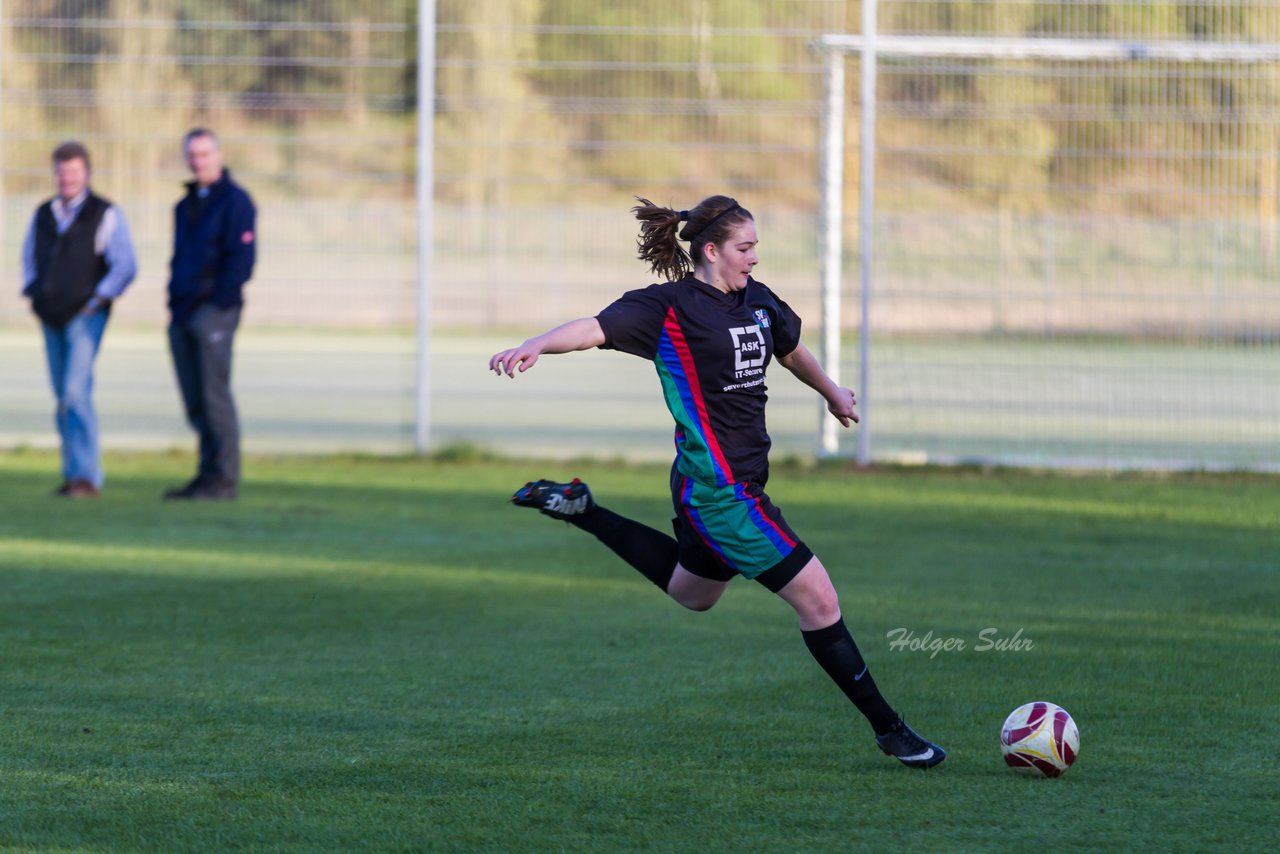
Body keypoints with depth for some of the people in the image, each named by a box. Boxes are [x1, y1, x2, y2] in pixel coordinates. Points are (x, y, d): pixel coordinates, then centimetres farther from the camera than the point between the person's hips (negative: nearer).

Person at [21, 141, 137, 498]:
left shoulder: (105, 215, -4)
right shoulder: (43, 215, 12)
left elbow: (125, 267, -6)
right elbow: (30, 257, 26)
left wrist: (97, 300, -11)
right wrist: (32, 292, 12)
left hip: (85, 317, -6)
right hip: (52, 319, 6)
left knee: (77, 391, -17)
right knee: (63, 397, 9)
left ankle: (87, 476, -17)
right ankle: (72, 473, 16)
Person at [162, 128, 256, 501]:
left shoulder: (235, 201, -4)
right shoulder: (185, 207, 20)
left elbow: (241, 257, -11)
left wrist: (218, 303, -16)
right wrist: (175, 304, 11)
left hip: (214, 312, -8)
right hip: (183, 314, 8)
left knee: (214, 395, -10)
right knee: (195, 400, 6)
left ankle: (223, 478, -8)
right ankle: (207, 474, 10)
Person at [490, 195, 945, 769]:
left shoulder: (757, 301, 8)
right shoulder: (671, 307, -15)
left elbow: (791, 350, 27)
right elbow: (597, 328, -28)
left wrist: (833, 394, 41)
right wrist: (533, 347, -45)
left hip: (741, 480, 9)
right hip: (720, 491, -9)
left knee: (692, 593, 32)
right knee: (819, 602, -6)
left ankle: (579, 510, 37)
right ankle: (888, 728, 5)